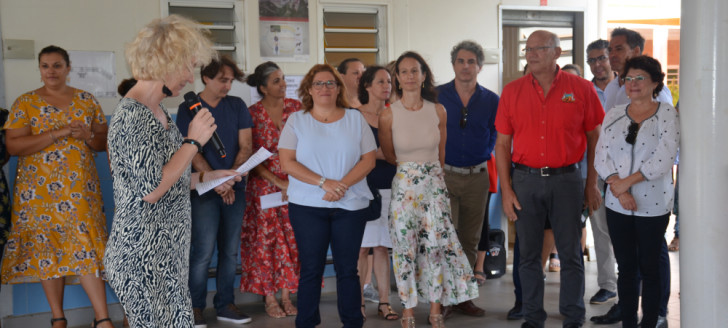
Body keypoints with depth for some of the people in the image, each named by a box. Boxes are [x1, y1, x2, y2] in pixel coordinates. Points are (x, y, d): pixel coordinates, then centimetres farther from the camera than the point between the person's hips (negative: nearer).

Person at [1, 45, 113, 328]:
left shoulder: (87, 100, 9)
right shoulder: (25, 103, 2)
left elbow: (104, 142, 11)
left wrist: (87, 135, -12)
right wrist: (58, 133, -16)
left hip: (81, 189, 1)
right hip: (39, 190, 0)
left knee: (86, 245, -5)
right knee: (46, 248, 3)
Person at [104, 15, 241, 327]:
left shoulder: (158, 111, 13)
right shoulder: (131, 115, -17)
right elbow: (150, 189, -22)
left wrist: (206, 177, 15)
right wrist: (194, 141, -15)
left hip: (168, 247, 9)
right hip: (143, 253, -9)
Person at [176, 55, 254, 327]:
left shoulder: (237, 106, 7)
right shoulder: (189, 108, -1)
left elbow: (246, 146, 3)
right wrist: (216, 181, -16)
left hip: (235, 188, 4)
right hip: (204, 189, -3)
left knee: (230, 250, 7)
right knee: (203, 251, -6)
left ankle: (225, 304, 16)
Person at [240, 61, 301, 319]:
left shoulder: (295, 107, 3)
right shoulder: (253, 114, -6)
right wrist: (278, 182, -13)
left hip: (295, 183, 3)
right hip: (264, 184, -2)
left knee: (291, 239, 4)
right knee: (266, 239, 3)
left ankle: (286, 295, 15)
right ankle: (269, 298, 14)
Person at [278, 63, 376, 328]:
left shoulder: (355, 119, 8)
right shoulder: (296, 120, 5)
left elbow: (368, 159, 2)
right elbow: (287, 163, -4)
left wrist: (342, 185, -13)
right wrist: (323, 182, -14)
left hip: (351, 205, 1)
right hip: (307, 206, -1)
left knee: (348, 268, 5)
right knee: (311, 269, 3)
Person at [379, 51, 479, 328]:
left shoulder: (438, 111, 1)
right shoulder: (388, 115, -6)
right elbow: (389, 157, 6)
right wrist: (410, 170, 11)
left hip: (435, 183, 2)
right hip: (404, 186, -2)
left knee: (437, 244, 1)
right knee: (405, 247, 2)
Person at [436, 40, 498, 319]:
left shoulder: (491, 100, 4)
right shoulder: (436, 96, -1)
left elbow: (495, 135, 15)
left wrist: (483, 155, 6)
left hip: (477, 176, 3)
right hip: (444, 175, -3)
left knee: (470, 240, 10)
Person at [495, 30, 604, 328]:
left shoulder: (581, 89, 0)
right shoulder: (512, 92, 4)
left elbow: (594, 138, 5)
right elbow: (502, 144, 5)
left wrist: (592, 184, 1)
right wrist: (506, 190, 0)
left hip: (566, 180, -1)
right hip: (525, 180, 2)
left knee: (571, 254, 5)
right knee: (528, 254, 9)